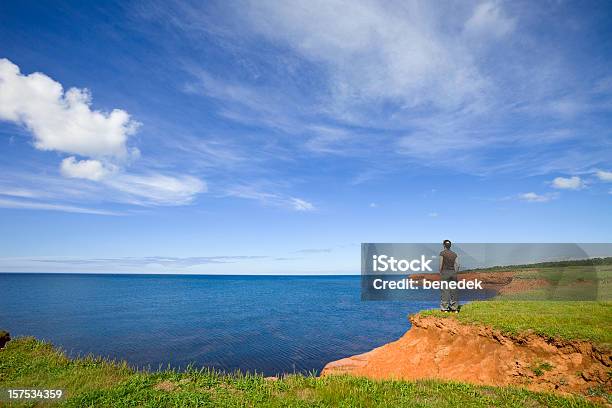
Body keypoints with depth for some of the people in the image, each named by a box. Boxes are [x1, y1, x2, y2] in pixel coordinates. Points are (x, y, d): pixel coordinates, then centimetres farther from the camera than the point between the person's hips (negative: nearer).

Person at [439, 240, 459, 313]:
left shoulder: (442, 253, -4)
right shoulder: (454, 254, 9)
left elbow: (441, 264, -7)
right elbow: (457, 265, 4)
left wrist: (440, 273, 1)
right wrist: (455, 274, 12)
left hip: (445, 272, -4)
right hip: (453, 272, 5)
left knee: (444, 290, -2)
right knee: (453, 290, 9)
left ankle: (445, 308, -3)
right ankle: (454, 308, 12)